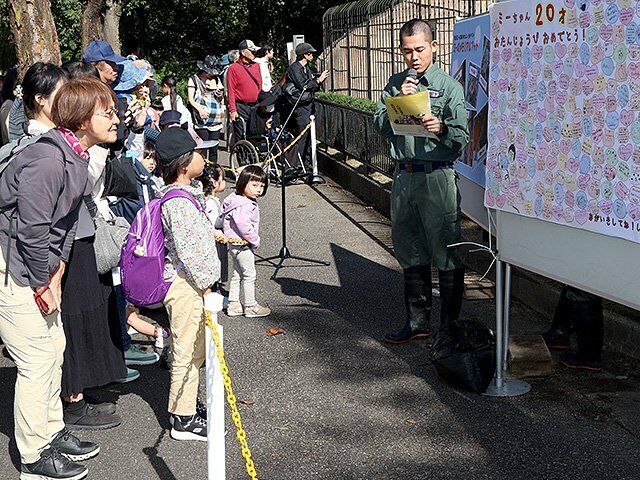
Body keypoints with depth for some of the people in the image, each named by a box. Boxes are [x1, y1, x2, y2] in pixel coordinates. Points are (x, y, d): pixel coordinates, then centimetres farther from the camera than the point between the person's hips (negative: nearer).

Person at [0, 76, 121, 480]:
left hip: (33, 264, 10)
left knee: (54, 344, 17)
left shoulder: (77, 157, 5)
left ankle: (52, 433, 32)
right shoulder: (48, 160, -27)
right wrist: (44, 285, -14)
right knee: (38, 357, -4)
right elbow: (32, 230, -25)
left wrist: (55, 275, 5)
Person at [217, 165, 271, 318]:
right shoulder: (244, 205, -26)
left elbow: (221, 219, 19)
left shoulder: (236, 199, 8)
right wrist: (255, 241, -19)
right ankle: (250, 306, 10)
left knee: (237, 274, 17)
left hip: (235, 244, 10)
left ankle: (233, 304, 24)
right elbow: (244, 226, -32)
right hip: (242, 245, -10)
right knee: (249, 275, 1)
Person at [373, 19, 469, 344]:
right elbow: (380, 126, 5)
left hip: (437, 177, -5)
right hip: (403, 176, 5)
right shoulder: (395, 84, 12)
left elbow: (462, 136, -9)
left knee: (446, 254, -3)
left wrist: (441, 128, -29)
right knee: (410, 254, 14)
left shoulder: (449, 86, -3)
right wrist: (399, 100, -9)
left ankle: (450, 327, 8)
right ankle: (417, 321, 27)